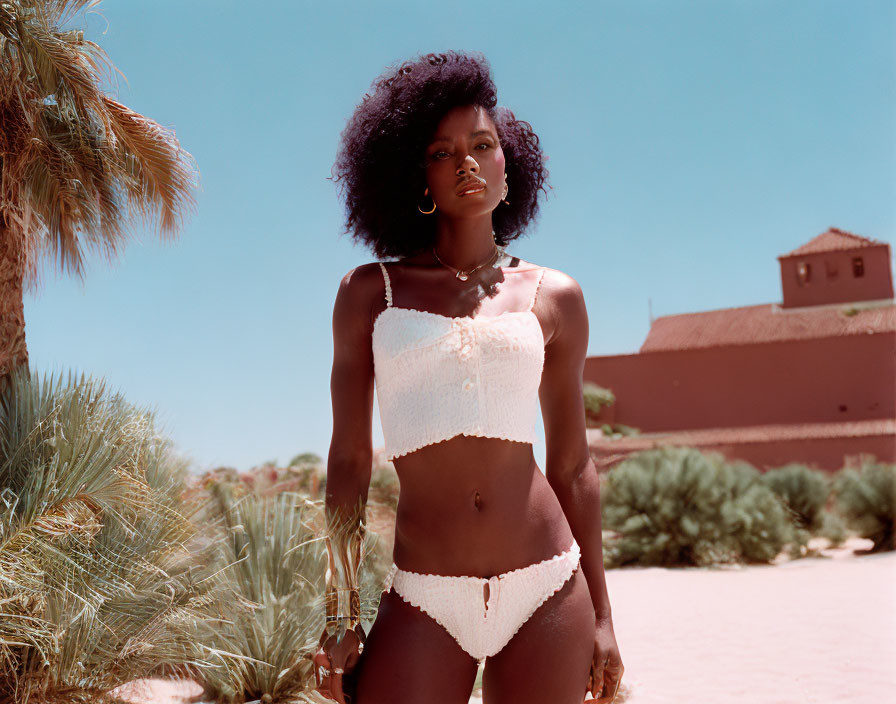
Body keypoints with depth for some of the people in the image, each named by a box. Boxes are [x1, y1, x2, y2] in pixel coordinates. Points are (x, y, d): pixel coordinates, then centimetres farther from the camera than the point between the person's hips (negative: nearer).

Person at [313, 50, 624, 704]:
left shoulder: (553, 297, 7)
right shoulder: (369, 293, 5)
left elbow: (573, 465, 9)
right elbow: (348, 460, 5)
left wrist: (601, 615, 10)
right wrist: (340, 617, 3)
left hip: (546, 596, 1)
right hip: (424, 603, 0)